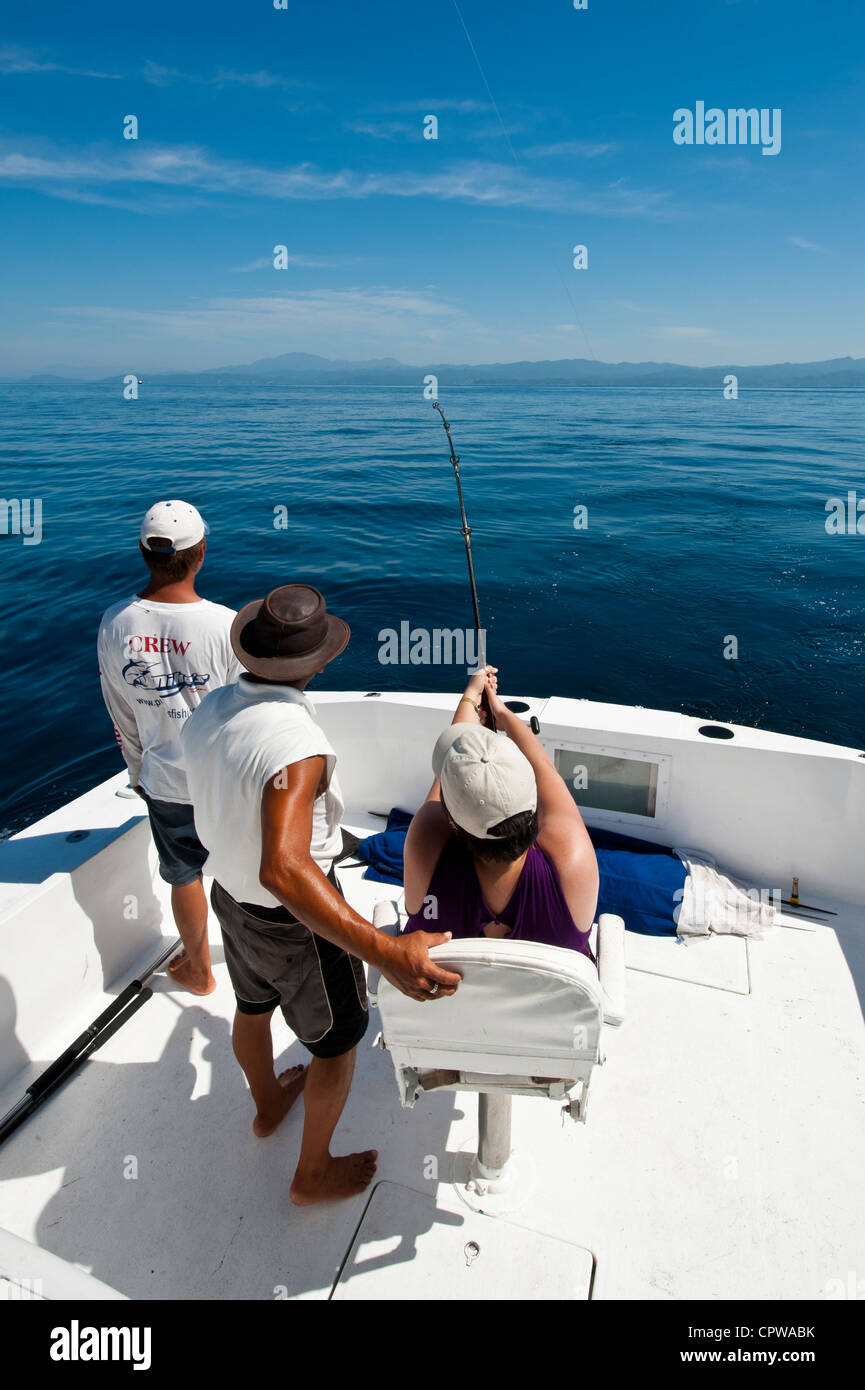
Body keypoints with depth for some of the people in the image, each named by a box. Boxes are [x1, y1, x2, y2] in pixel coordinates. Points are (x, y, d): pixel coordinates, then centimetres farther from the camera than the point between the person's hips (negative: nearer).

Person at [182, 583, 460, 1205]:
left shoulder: (209, 711, -11)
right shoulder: (295, 742, -37)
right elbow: (283, 870, -47)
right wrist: (385, 952, -51)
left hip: (229, 894, 8)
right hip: (292, 923, -7)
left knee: (254, 1007, 32)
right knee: (338, 1038, 18)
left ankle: (269, 1104, 62)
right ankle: (314, 1173, 41)